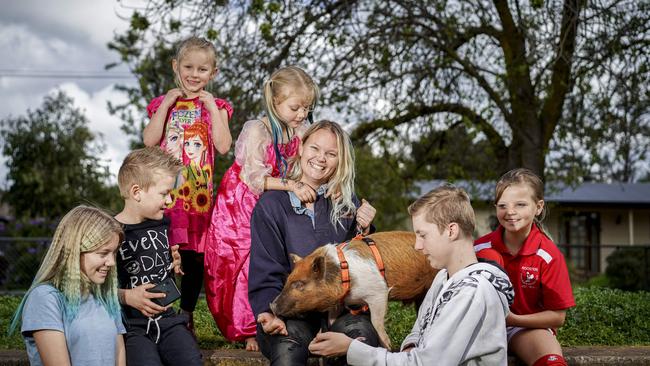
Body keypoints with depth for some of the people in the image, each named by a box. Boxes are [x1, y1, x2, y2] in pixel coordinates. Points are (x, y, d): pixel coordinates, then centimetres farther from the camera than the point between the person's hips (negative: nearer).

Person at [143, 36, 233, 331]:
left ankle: (187, 315, 19)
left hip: (199, 192, 0)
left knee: (194, 255, 5)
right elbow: (149, 141, -6)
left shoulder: (215, 106, 8)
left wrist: (211, 106, -7)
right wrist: (167, 103, -6)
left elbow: (223, 146, -7)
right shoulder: (163, 103, 10)